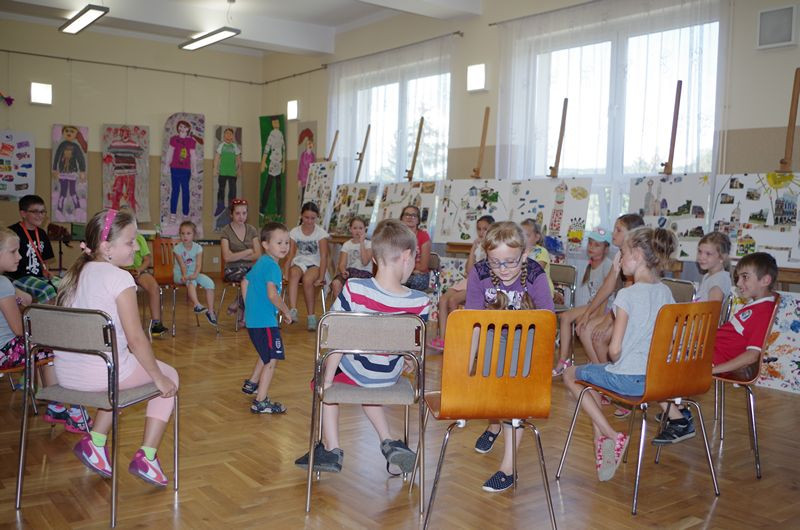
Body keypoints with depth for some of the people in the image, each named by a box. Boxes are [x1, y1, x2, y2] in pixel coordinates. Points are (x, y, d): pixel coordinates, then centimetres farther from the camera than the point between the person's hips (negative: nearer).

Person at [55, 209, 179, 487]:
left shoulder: (75, 273, 10)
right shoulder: (119, 277, -13)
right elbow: (136, 339, -16)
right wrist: (159, 379, -6)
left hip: (64, 374, 7)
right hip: (100, 374, -7)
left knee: (118, 373, 37)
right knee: (169, 375, 16)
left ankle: (95, 441, 23)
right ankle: (147, 455, 6)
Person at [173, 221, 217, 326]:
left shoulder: (198, 248, -3)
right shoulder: (178, 248, -8)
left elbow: (198, 264, -12)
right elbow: (182, 265, -17)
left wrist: (195, 274, -31)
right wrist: (185, 275, -35)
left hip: (193, 273, 3)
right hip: (180, 274, -3)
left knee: (209, 283, -18)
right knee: (191, 281, -36)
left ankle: (210, 311, -14)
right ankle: (196, 304, -49)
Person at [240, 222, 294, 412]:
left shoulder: (260, 263, 12)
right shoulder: (272, 266, -18)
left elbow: (245, 283, 23)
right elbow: (272, 294, -28)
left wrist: (250, 307, 27)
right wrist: (286, 311, -14)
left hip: (253, 318, 10)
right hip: (265, 321, -10)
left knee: (266, 354, 29)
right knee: (272, 360, -6)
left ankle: (252, 383, 46)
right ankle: (260, 402, -4)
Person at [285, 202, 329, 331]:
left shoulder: (321, 233, -1)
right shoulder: (294, 232, 5)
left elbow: (324, 256, -8)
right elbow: (290, 255, 1)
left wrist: (321, 278, -17)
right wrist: (285, 274, -13)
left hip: (315, 265, -2)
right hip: (299, 263, 2)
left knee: (307, 280, -34)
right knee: (294, 274, -35)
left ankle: (311, 316, -20)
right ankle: (292, 310, -44)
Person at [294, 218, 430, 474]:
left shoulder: (354, 289, -27)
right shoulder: (420, 303, -20)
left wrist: (327, 380, -7)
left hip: (353, 372, -2)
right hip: (390, 378, 3)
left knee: (324, 375, 30)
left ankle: (331, 448, 25)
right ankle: (388, 442, 25)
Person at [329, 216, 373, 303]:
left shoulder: (369, 244, 3)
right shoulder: (346, 244, 12)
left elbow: (365, 262, -14)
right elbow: (342, 264, 1)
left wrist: (361, 243, -11)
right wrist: (343, 271, -24)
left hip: (364, 273, -3)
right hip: (349, 271, 3)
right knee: (335, 283, -30)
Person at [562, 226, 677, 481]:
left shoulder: (628, 294, -19)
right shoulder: (665, 292, 2)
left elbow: (615, 349, -20)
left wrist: (615, 363, 1)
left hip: (627, 378, -7)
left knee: (571, 374, 17)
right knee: (592, 374, 29)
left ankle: (611, 434, 9)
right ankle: (601, 435, 21)